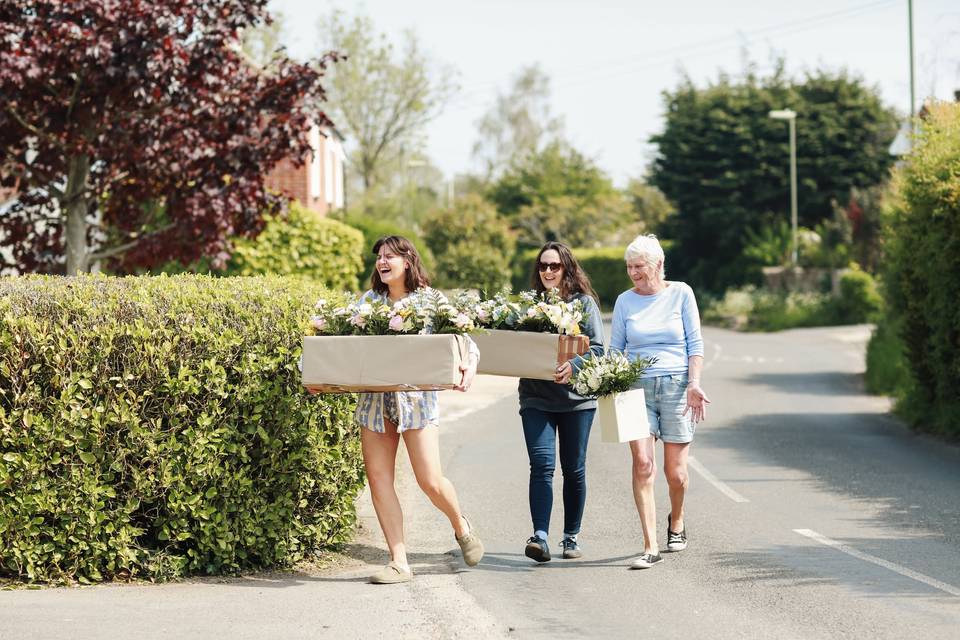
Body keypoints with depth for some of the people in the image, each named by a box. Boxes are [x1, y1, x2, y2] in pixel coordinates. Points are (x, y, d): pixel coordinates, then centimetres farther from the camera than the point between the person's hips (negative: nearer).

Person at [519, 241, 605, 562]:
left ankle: (571, 536, 20)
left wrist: (573, 365, -24)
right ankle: (540, 537, -18)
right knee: (542, 465, -12)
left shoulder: (584, 303, 1)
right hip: (536, 398, 1)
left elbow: (597, 349, -6)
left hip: (576, 398, -1)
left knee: (574, 469, 7)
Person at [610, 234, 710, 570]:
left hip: (676, 385, -1)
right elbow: (615, 349, 10)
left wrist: (694, 384, -10)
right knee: (643, 463, -15)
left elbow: (695, 344, 2)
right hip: (637, 387, 1)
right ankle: (650, 547, -13)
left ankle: (676, 520, 36)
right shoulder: (625, 301, 7)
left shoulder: (680, 293, 2)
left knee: (675, 472, 3)